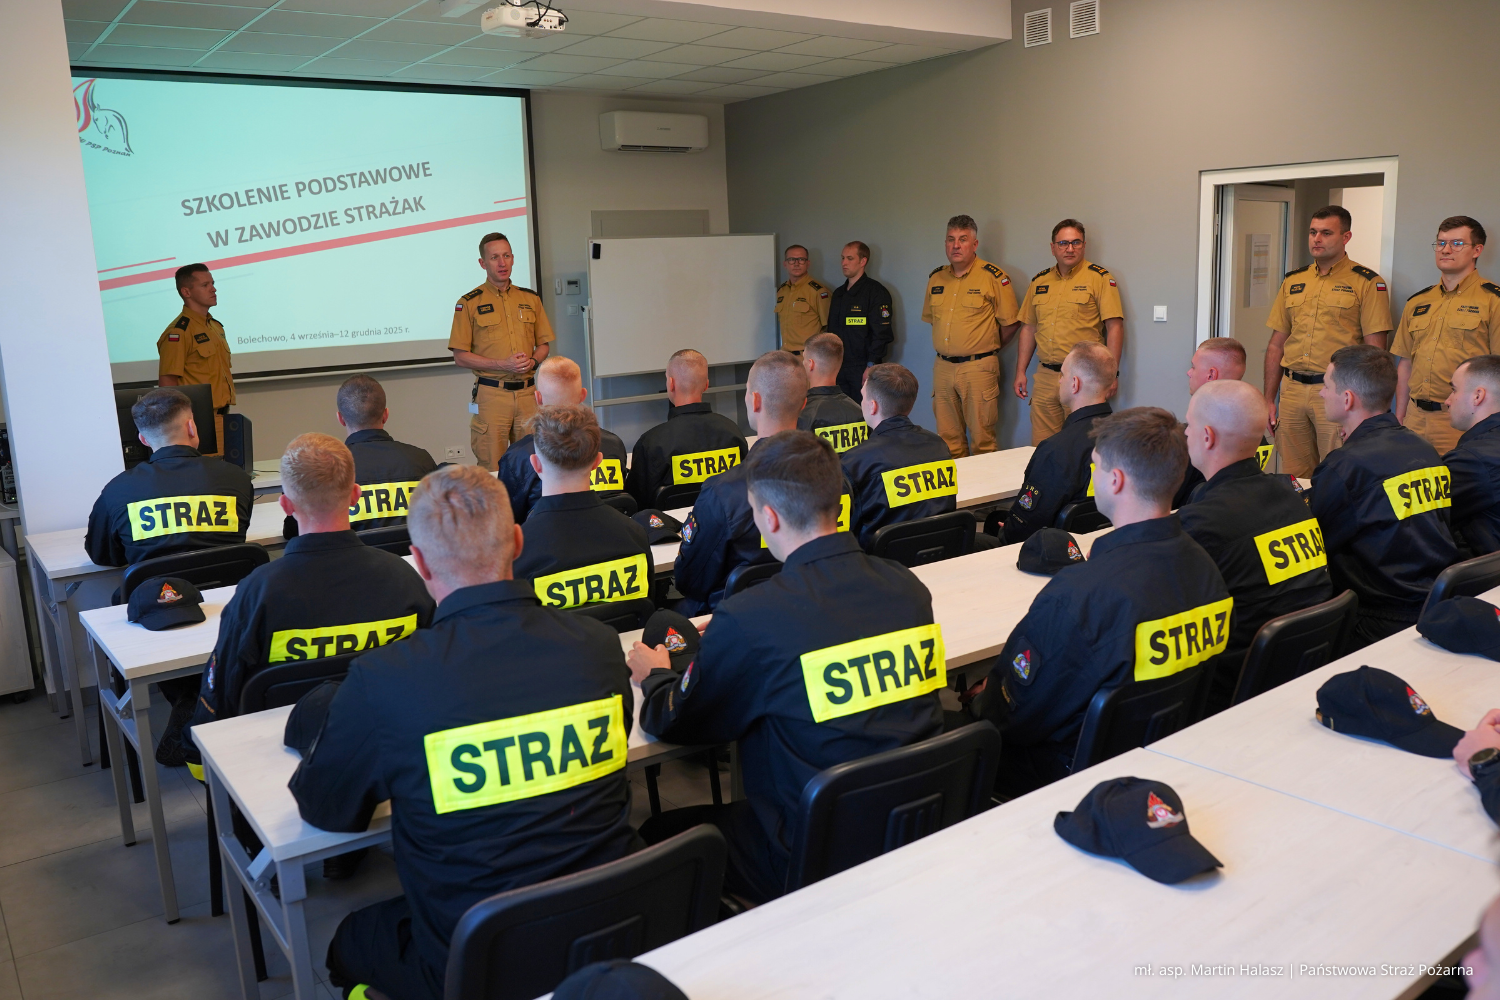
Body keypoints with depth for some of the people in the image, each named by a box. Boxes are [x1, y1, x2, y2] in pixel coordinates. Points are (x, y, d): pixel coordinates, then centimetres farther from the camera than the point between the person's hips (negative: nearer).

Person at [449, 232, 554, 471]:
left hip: (527, 393, 3)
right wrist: (503, 365, -14)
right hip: (491, 394, -3)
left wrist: (532, 360, -7)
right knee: (491, 469, -2)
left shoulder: (530, 299, 12)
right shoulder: (469, 303, 0)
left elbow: (544, 344, 16)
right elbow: (460, 356, -3)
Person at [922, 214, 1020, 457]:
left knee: (982, 438, -2)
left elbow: (1009, 323, -2)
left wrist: (987, 348, 6)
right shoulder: (936, 278, 11)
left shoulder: (994, 277, -6)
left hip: (978, 367, -5)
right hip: (943, 367, 5)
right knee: (948, 438, 11)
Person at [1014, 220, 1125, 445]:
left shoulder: (1100, 278, -2)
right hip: (1045, 377, 5)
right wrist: (1020, 372, 11)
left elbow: (1115, 327, -7)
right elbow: (1028, 328, 17)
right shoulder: (1039, 281, 13)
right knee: (1042, 447, 5)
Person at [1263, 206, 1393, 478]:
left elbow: (1374, 351, -6)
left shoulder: (1367, 283, -2)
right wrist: (1269, 400, 10)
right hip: (1291, 391, 5)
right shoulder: (1293, 281, 13)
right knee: (1293, 479, 9)